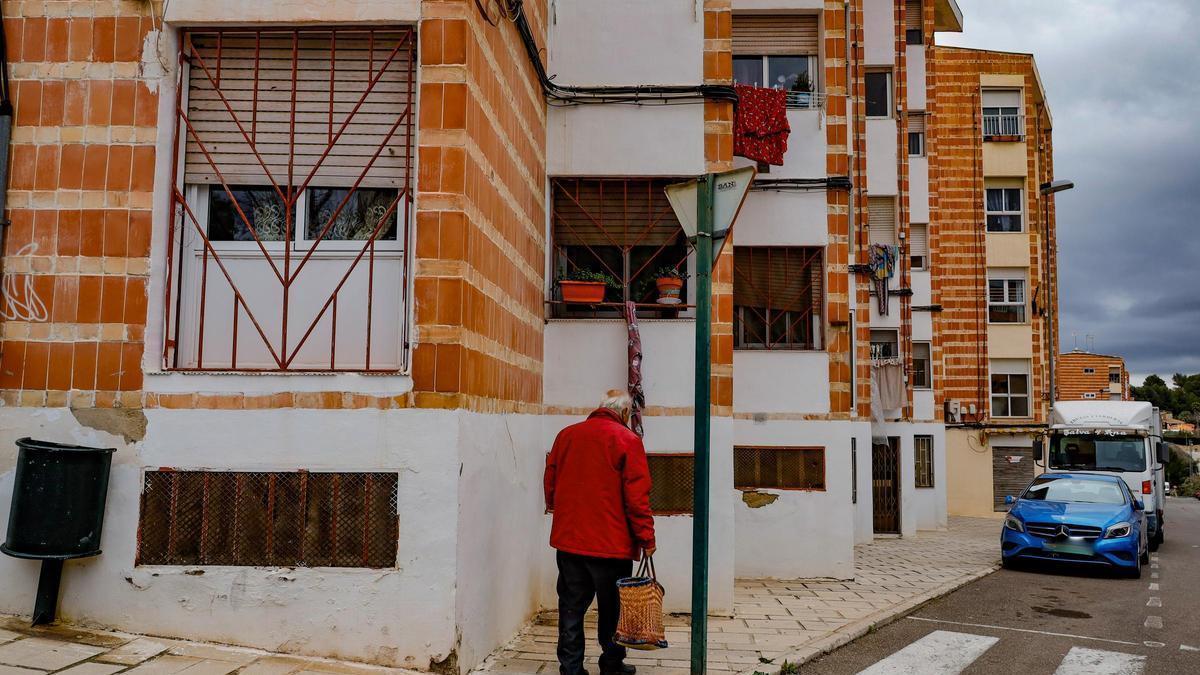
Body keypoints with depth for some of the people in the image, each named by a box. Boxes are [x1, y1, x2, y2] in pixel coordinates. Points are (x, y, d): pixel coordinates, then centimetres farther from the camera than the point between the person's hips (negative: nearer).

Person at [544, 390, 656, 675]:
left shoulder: (566, 435, 6)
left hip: (568, 538, 4)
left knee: (572, 607, 11)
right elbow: (636, 496, -12)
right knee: (612, 609, 12)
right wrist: (646, 537, -6)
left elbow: (550, 481, 14)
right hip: (612, 542, -4)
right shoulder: (627, 440, -8)